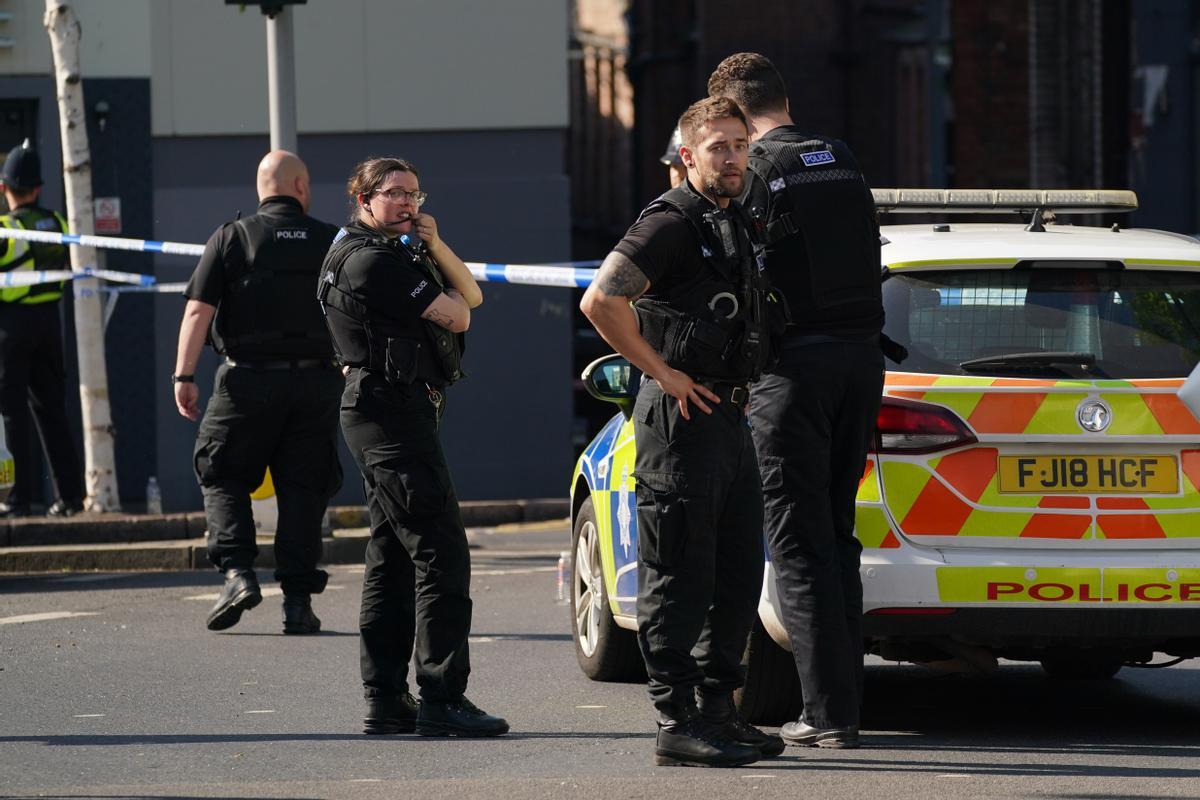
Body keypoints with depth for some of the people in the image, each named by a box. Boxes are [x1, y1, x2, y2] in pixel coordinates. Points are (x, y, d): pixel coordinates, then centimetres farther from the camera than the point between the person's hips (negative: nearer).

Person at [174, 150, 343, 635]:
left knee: (221, 477, 11)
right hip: (316, 381, 2)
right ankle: (298, 600, 3)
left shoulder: (232, 238, 1)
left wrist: (184, 375, -6)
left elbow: (198, 309, -7)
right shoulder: (331, 242, 7)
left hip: (248, 379, -2)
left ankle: (237, 572, -8)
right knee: (302, 489, 7)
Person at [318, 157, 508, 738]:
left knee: (393, 558, 12)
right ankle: (441, 700, -17)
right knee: (441, 553, -13)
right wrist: (446, 297, 9)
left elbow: (471, 295, 16)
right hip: (393, 412, -11)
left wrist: (436, 248, 0)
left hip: (384, 414, 11)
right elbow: (457, 316, -14)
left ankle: (385, 699, 14)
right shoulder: (372, 262, -14)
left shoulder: (395, 254, 19)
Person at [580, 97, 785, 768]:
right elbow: (600, 302, -22)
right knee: (681, 575, -7)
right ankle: (679, 722, -7)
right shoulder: (672, 223, -11)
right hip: (682, 415, -9)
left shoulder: (739, 226, 17)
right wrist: (662, 373, -18)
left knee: (738, 574, 12)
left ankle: (717, 709, 19)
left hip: (730, 418, 9)